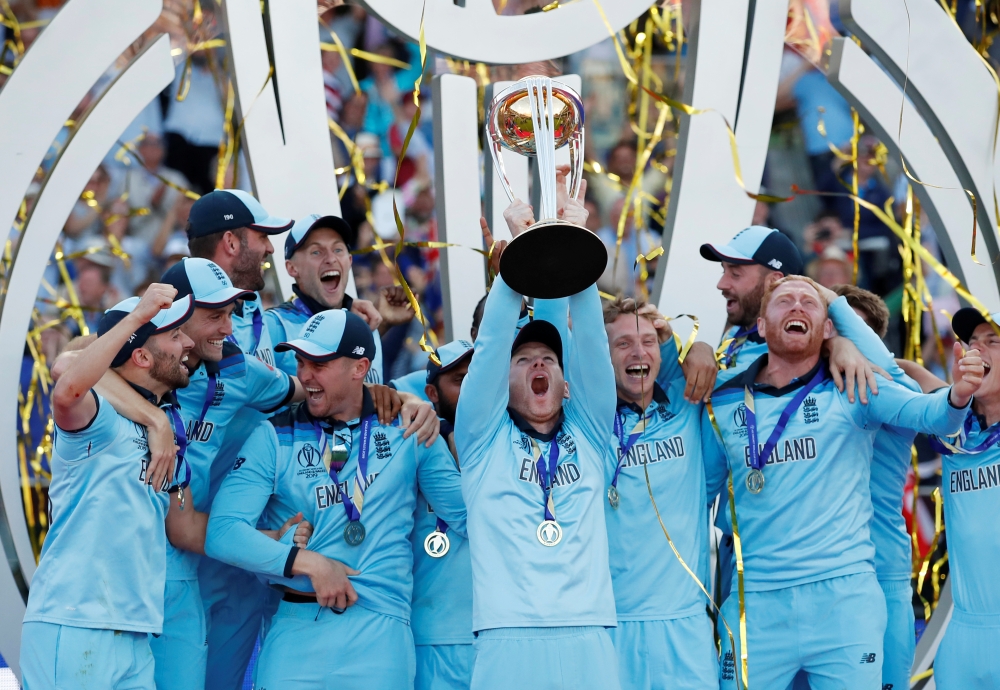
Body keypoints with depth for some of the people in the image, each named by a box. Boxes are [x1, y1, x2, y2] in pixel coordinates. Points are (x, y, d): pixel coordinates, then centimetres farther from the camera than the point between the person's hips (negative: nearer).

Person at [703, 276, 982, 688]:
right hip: (756, 602, 1)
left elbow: (930, 414, -12)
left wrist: (958, 395, -33)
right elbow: (698, 491, 16)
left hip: (844, 595, -1)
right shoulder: (724, 405, 9)